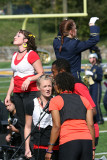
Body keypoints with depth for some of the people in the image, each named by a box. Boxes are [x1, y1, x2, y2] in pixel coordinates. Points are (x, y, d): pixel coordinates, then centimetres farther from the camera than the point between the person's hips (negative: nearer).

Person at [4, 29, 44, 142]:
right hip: (17, 94, 7)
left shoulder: (32, 54, -7)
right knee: (21, 123, 7)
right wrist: (8, 94, 17)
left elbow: (41, 74, -9)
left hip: (31, 92, -7)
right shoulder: (15, 55, 15)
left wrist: (29, 79, -25)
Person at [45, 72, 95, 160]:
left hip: (68, 143, -4)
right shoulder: (84, 100, 19)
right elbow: (91, 125, 12)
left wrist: (49, 150, 0)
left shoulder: (55, 101, 6)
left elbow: (56, 126, -3)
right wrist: (93, 148, 17)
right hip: (87, 141, 4)